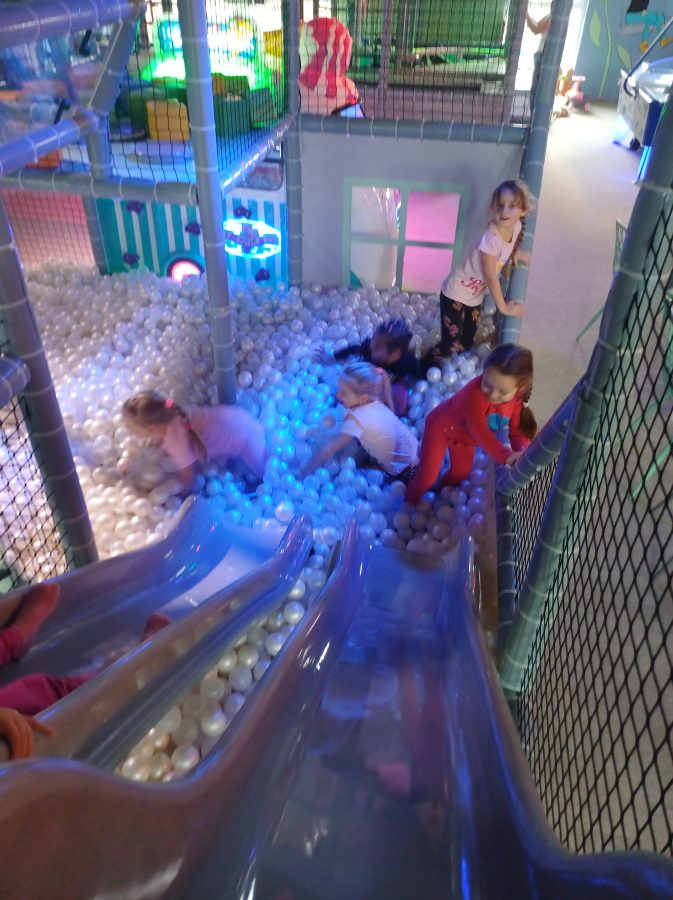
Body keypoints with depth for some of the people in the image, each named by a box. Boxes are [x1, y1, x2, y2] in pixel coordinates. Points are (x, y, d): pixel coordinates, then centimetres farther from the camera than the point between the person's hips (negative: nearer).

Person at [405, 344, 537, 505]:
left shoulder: (517, 398, -23)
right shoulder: (475, 393, -46)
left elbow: (517, 430, -17)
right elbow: (480, 431, -49)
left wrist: (522, 452, -40)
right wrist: (506, 456, -59)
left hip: (465, 436, 7)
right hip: (441, 426, -6)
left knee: (461, 473, 24)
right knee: (427, 477, -4)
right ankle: (410, 504, 27)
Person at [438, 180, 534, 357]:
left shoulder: (517, 226, -10)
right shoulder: (491, 239, -34)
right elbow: (491, 277, -26)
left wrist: (516, 252, 3)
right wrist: (503, 307, -17)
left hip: (475, 296, 8)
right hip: (456, 294, -8)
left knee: (467, 344, 20)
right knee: (452, 348, -9)